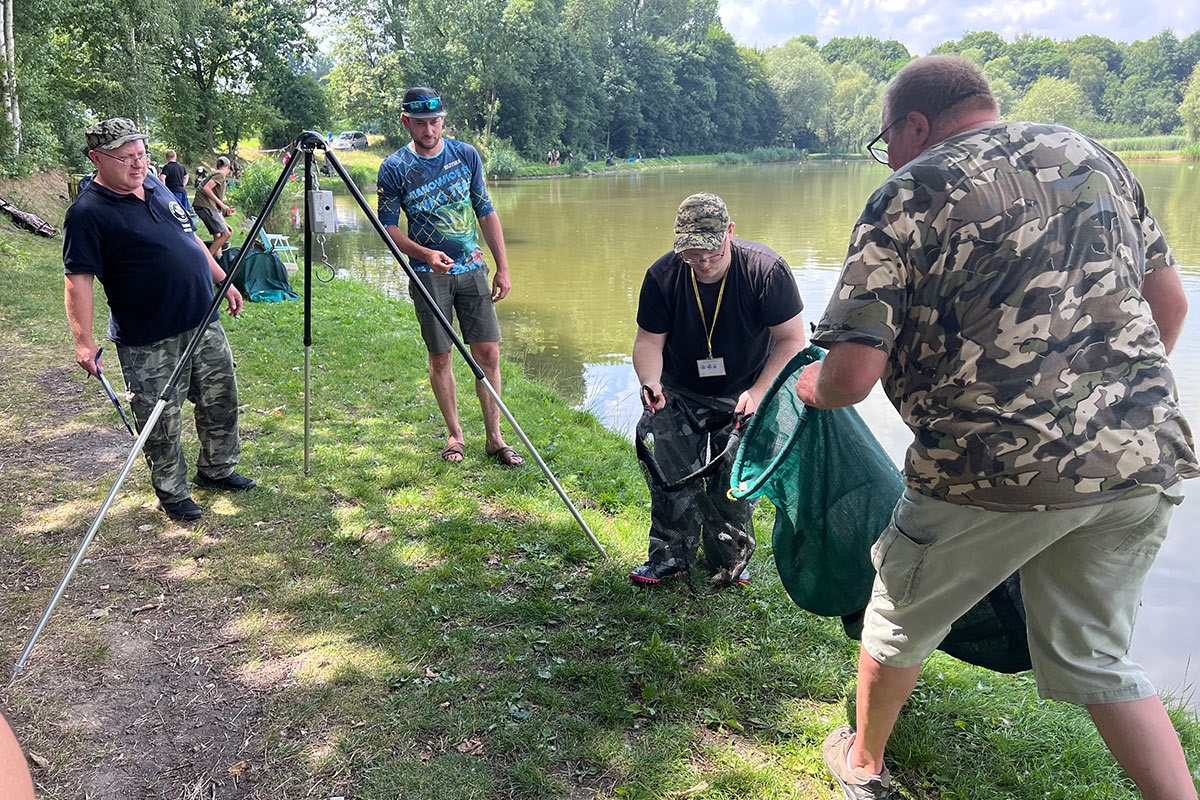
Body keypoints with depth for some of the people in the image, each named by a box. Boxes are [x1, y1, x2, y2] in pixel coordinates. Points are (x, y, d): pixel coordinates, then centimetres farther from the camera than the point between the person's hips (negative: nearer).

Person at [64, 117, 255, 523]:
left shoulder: (155, 187, 10)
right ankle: (173, 494, 19)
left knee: (221, 400, 16)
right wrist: (84, 341, -25)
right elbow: (78, 280, -18)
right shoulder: (88, 213, -13)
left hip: (203, 323, 8)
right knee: (163, 422, 2)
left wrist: (224, 282, 20)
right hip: (149, 341, -7)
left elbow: (191, 239, 21)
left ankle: (217, 469, 35)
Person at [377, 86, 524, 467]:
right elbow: (387, 226, -1)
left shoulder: (466, 154, 4)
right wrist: (425, 254, -19)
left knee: (488, 353, 0)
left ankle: (494, 438, 10)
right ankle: (455, 435, 21)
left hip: (472, 268, 2)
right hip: (428, 275, -2)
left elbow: (486, 212, 9)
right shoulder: (394, 168, -4)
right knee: (440, 357, 5)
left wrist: (503, 267, 5)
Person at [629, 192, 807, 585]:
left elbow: (791, 340, -20)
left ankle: (728, 560, 22)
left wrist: (758, 394, -29)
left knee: (735, 483, -1)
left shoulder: (766, 269, -24)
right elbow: (649, 340, -10)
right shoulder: (662, 276, -18)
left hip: (746, 393, -1)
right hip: (680, 393, 2)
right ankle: (671, 555, 16)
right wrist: (650, 382, -31)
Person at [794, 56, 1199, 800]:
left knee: (901, 623, 20)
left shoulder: (910, 194, -8)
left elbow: (852, 373, -16)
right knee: (1097, 656, 23)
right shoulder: (1092, 155, 11)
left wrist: (815, 388, 6)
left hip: (998, 468, -5)